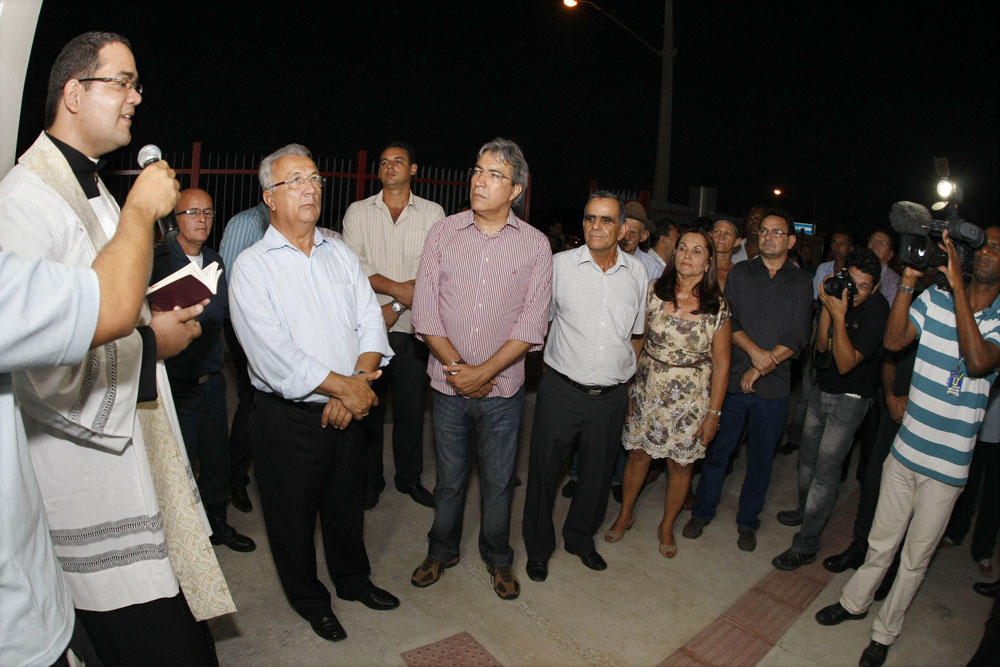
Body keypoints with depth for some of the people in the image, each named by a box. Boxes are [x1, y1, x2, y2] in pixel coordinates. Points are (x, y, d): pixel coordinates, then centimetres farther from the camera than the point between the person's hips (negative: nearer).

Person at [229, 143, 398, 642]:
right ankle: (310, 600, 38)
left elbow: (370, 321, 0)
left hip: (346, 411, 4)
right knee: (294, 516, 14)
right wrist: (346, 386, -19)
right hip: (287, 419, -4)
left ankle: (353, 580, 45)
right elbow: (272, 353, -20)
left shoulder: (340, 254, 7)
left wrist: (358, 379, -16)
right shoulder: (251, 265, -10)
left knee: (347, 504, 21)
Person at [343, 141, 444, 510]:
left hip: (411, 329, 0)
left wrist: (396, 307, -12)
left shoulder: (433, 213, 5)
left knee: (412, 408, 8)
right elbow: (353, 265, -5)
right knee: (369, 407, 7)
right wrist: (399, 288, -15)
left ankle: (409, 477, 27)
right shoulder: (358, 212, 7)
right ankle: (370, 480, 25)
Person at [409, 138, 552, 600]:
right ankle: (441, 550, 40)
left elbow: (531, 325, -8)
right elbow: (425, 310, -4)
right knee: (449, 478, 17)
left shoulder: (535, 245, -4)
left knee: (498, 483, 14)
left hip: (502, 388, -1)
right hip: (449, 384, 1)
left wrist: (483, 371, -15)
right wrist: (458, 367, -12)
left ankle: (498, 559, 37)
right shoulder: (443, 233, 0)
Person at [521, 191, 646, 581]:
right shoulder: (560, 264, -5)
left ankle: (581, 538, 41)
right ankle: (538, 548, 30)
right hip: (561, 391, -2)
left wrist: (625, 372, 12)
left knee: (597, 474, 16)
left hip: (611, 397, 3)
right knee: (544, 470, 8)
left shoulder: (637, 272, 4)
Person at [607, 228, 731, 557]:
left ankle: (667, 527, 35)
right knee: (639, 454, 11)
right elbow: (636, 340, 0)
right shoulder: (654, 291, -5)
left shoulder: (717, 306, -8)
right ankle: (625, 515, 35)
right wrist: (627, 387, -3)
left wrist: (713, 413, -4)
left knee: (680, 465, 11)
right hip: (648, 390, 1)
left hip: (691, 398, -1)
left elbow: (721, 363, -4)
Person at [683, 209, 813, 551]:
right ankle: (702, 512, 26)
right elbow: (728, 320, -4)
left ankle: (747, 521, 30)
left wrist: (761, 368, -12)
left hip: (773, 387, 0)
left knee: (761, 459, 11)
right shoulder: (740, 273, 5)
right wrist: (754, 350, -18)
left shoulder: (801, 284, 4)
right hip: (733, 380, 0)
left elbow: (798, 336, -4)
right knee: (718, 450, 8)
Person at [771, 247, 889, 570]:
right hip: (822, 389, 6)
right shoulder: (840, 292, -6)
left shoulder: (877, 310, -22)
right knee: (807, 453, 19)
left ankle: (806, 544, 3)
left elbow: (846, 363, -25)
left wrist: (840, 316, -33)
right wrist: (827, 308, -21)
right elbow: (822, 347, -7)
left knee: (826, 468, -5)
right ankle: (805, 510, 42)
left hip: (850, 397, -6)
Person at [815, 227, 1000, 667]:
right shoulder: (934, 299, -2)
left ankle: (885, 631, 34)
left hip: (946, 466, -2)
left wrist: (957, 285, -30)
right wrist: (908, 280, -19)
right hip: (905, 449, 2)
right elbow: (894, 340, -12)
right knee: (882, 542, 18)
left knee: (916, 557, 14)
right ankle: (855, 602, 41)